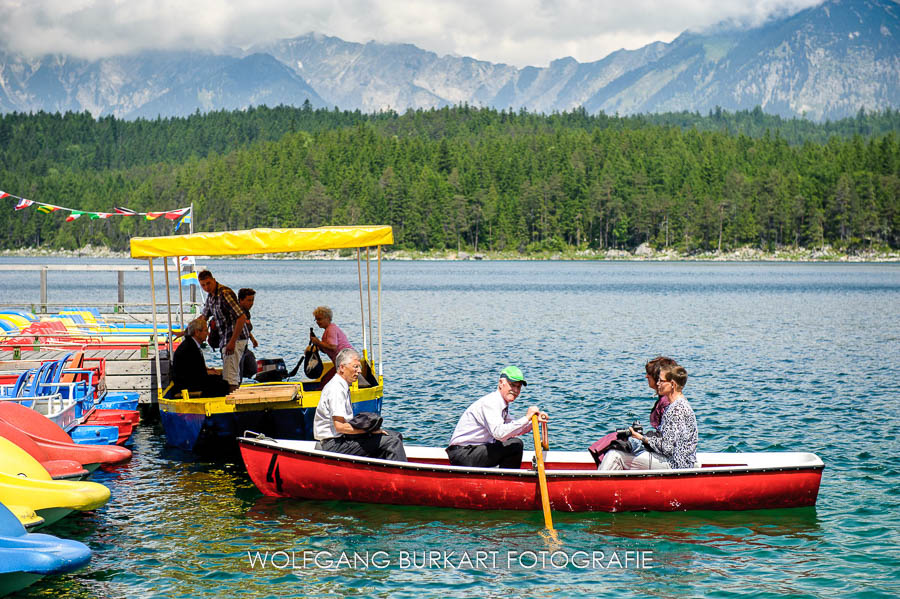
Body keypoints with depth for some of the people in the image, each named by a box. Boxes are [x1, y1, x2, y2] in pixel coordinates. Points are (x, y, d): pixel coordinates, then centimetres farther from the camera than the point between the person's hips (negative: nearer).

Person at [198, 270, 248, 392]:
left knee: (229, 378, -14)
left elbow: (242, 317, -23)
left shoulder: (225, 294, -18)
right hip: (225, 339, 10)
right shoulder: (210, 296, 11)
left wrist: (232, 342, -24)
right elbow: (204, 317, 27)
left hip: (235, 339, -10)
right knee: (234, 376, 14)